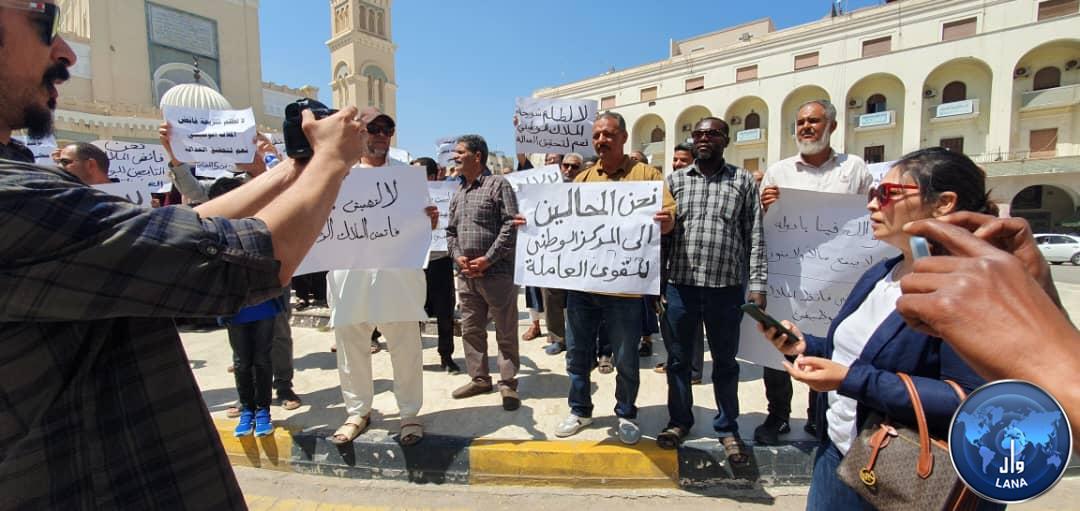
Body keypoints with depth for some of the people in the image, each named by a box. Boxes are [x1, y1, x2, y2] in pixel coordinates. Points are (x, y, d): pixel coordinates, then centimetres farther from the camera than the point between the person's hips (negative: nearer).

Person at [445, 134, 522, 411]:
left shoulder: (498, 184, -3)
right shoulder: (458, 193, 18)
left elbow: (511, 224, -12)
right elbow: (451, 230, 19)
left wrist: (488, 259, -15)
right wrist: (458, 256, -1)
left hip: (497, 271, -7)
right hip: (466, 274, 7)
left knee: (506, 331, 2)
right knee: (471, 329, 13)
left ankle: (508, 383, 14)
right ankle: (479, 378, 28)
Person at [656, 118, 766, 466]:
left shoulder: (743, 181, 5)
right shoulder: (674, 180, 8)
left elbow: (755, 237, 2)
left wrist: (757, 284, -5)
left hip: (727, 286, -1)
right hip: (680, 284, 1)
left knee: (725, 362, 12)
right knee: (678, 358, 12)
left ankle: (727, 428, 30)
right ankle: (679, 421, 30)